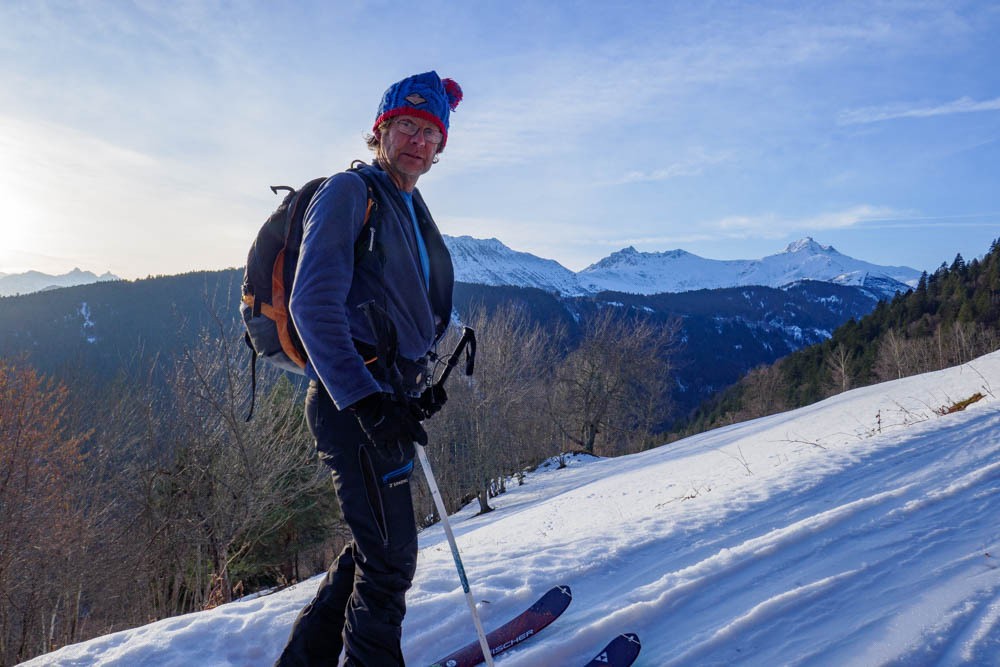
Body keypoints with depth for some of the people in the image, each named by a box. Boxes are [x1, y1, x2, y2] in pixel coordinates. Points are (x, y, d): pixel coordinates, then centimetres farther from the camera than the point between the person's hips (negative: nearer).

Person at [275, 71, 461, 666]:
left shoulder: (412, 212, 20)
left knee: (375, 547, 17)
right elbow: (313, 305, -18)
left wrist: (420, 381, 14)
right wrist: (365, 400, -26)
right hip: (352, 400, -9)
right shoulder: (350, 193, -7)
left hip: (387, 401, 9)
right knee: (390, 557, -2)